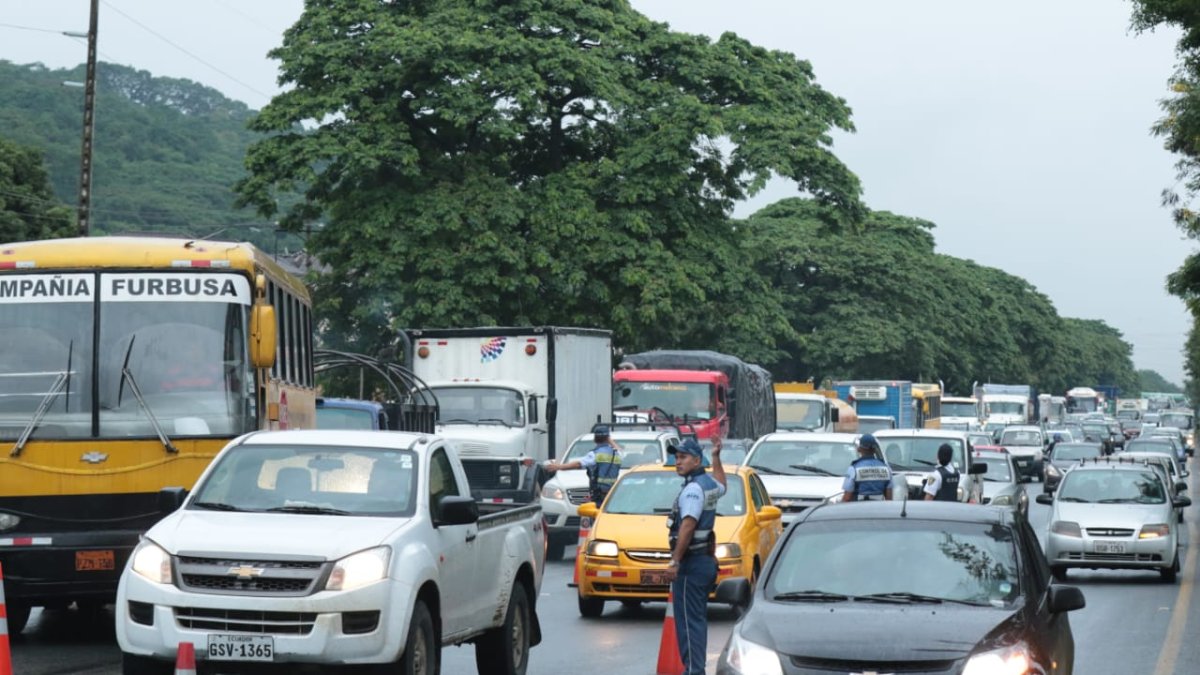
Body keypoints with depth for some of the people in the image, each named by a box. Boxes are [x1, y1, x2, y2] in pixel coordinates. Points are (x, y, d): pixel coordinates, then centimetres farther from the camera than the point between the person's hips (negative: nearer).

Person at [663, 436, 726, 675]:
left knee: (688, 620, -10)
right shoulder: (708, 482, 14)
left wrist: (675, 561, -26)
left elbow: (688, 526, -26)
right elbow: (721, 486, 40)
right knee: (697, 619, 15)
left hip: (691, 563, -10)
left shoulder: (693, 488, -16)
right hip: (705, 560, 10)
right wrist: (716, 457, 42)